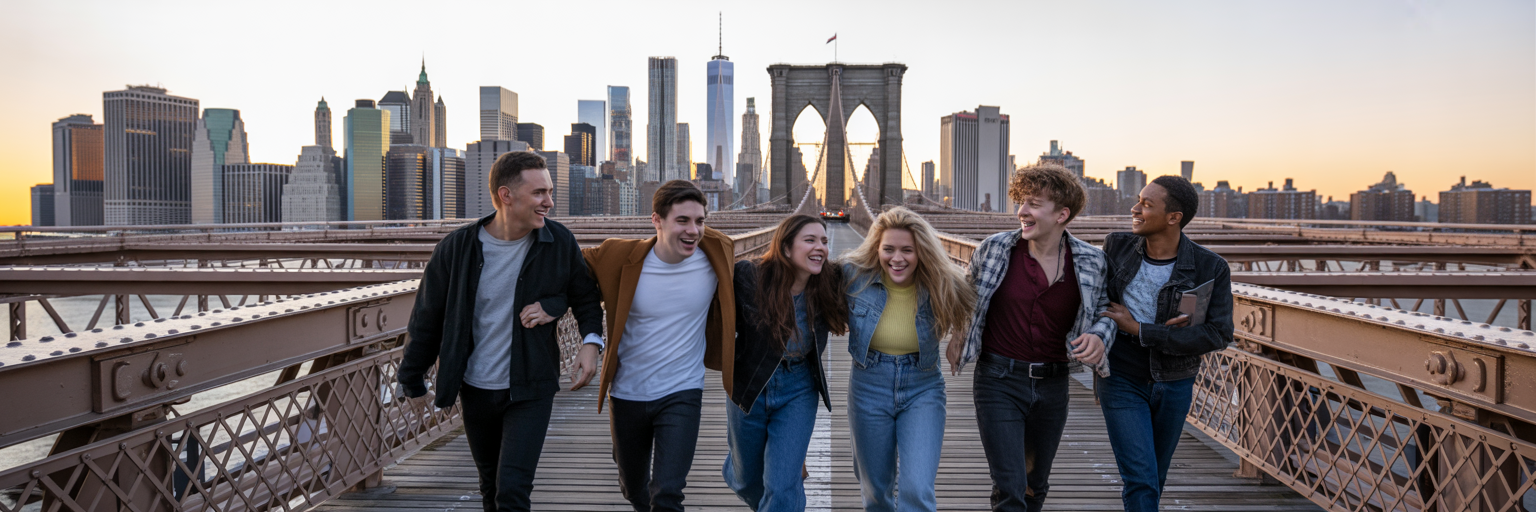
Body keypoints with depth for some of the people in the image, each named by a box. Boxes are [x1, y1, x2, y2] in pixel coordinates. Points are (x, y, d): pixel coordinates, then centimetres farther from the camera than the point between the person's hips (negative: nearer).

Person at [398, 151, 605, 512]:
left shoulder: (560, 243, -9)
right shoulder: (457, 248, -9)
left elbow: (586, 298, 7)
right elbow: (427, 319, 2)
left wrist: (591, 340, -12)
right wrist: (412, 382, 9)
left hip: (530, 390, -2)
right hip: (476, 390, 2)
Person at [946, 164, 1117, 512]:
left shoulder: (1091, 262, -5)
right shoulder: (994, 250, -8)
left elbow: (1106, 310, 8)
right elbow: (965, 297, 11)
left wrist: (1099, 337, -13)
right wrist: (956, 337, 5)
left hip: (1053, 385, 3)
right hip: (999, 381, -3)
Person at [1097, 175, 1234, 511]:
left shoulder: (1211, 268, -12)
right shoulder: (1116, 247, -7)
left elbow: (1218, 335, -18)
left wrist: (1140, 330, -20)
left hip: (1174, 385, 1)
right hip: (1122, 382, -1)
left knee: (1154, 481, 16)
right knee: (1141, 483, -10)